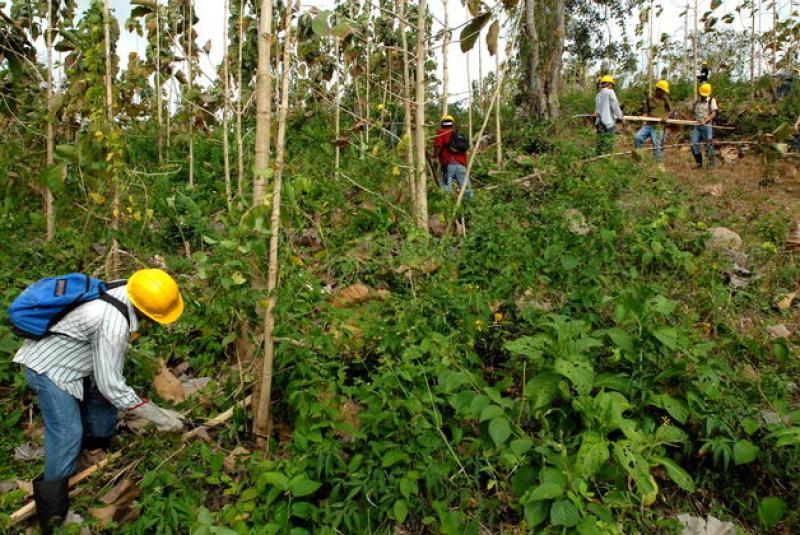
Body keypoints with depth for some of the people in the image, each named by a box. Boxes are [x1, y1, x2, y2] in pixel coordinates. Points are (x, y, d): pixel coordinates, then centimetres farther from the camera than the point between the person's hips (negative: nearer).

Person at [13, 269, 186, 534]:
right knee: (68, 433, -11)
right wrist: (158, 416, -22)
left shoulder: (126, 290, -13)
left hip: (67, 358, 9)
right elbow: (111, 386, -30)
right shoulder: (113, 324, -38)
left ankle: (96, 450, 37)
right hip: (48, 368, -9)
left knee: (103, 398, 15)